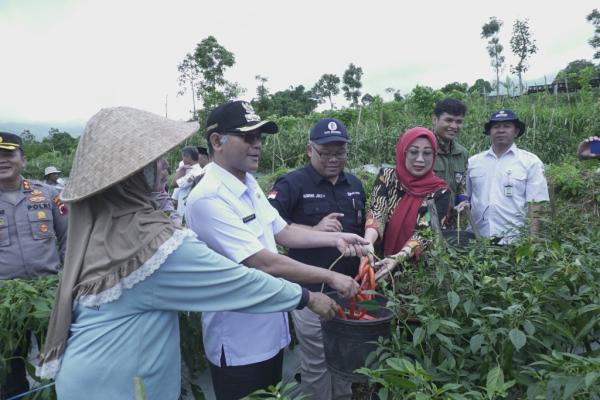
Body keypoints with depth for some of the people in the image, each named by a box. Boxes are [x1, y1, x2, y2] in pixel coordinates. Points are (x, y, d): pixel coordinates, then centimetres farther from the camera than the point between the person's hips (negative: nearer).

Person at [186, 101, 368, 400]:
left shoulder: (250, 184, 3)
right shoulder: (209, 198, -26)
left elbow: (281, 232, 9)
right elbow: (264, 263, -28)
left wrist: (335, 238, -3)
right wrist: (330, 277, -21)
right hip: (239, 343, -8)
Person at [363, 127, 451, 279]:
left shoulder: (440, 192, -6)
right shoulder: (387, 176, -2)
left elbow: (425, 232, -16)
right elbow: (376, 213, -14)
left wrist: (398, 258, -33)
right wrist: (367, 243, -33)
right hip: (381, 264, 1)